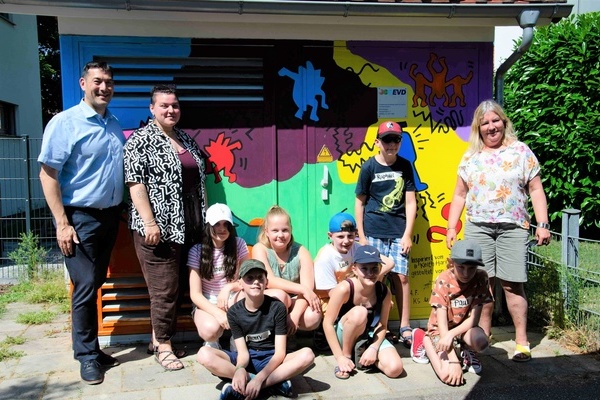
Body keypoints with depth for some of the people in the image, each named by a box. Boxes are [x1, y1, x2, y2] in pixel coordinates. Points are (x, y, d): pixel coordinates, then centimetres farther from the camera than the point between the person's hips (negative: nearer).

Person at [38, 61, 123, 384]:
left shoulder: (115, 125, 9)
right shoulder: (65, 122, -10)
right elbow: (48, 174, -12)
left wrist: (120, 210, 10)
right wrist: (62, 224, -17)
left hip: (110, 215, 6)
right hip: (80, 218, -6)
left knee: (96, 284, 14)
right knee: (85, 287, -2)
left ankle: (91, 348, 26)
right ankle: (87, 355, 13)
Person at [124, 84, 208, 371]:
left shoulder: (186, 140, 16)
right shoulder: (141, 140, -5)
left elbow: (198, 180, 21)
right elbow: (135, 183, -13)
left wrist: (204, 218, 17)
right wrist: (149, 222, -19)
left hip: (185, 226, 7)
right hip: (159, 226, -7)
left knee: (171, 284, 13)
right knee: (164, 287, -2)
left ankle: (158, 337, 27)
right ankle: (163, 346, 12)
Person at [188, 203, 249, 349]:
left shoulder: (238, 244, -7)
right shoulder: (197, 251, -12)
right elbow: (195, 294, -13)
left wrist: (229, 287, -24)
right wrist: (217, 313, -29)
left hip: (232, 301, 2)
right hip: (207, 304, -2)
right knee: (210, 329, -36)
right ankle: (212, 342, 4)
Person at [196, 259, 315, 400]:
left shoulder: (277, 307, -12)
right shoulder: (234, 312, -6)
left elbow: (280, 352, -15)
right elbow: (242, 351, -10)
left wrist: (259, 378, -31)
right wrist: (240, 369, -35)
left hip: (271, 360, -1)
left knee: (307, 354, -31)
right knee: (204, 354, -26)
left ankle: (241, 388, -32)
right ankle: (274, 382, -29)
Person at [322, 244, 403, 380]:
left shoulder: (384, 292, -14)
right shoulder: (344, 288, -26)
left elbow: (382, 325, -7)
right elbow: (328, 323, -22)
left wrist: (373, 348, -24)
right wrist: (340, 357, -24)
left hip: (370, 337, 4)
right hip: (344, 335, -3)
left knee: (395, 369, -21)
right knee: (359, 312, -36)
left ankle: (361, 354, 6)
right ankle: (347, 354, -13)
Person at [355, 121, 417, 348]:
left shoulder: (405, 166, 4)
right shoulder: (369, 167, -1)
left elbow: (410, 202, 4)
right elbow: (360, 202, 2)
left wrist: (407, 234, -2)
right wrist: (361, 236, 0)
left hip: (398, 232, 1)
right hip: (373, 232, -1)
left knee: (401, 277, -1)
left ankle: (405, 329, 7)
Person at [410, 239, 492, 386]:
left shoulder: (481, 279, -14)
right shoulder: (443, 281, -21)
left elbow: (473, 319, -14)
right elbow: (442, 323, -23)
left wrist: (451, 335, -32)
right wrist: (454, 361, -30)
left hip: (464, 328, 2)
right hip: (441, 330, -2)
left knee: (481, 341, -34)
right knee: (449, 376, -25)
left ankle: (466, 351, 4)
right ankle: (423, 340, 4)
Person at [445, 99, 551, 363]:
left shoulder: (520, 151, 5)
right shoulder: (470, 157, 11)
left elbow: (536, 190, 4)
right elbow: (460, 195, 14)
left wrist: (543, 224, -4)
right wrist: (451, 227, 8)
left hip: (513, 228, -2)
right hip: (477, 228, 2)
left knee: (512, 284, -4)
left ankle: (522, 341, 6)